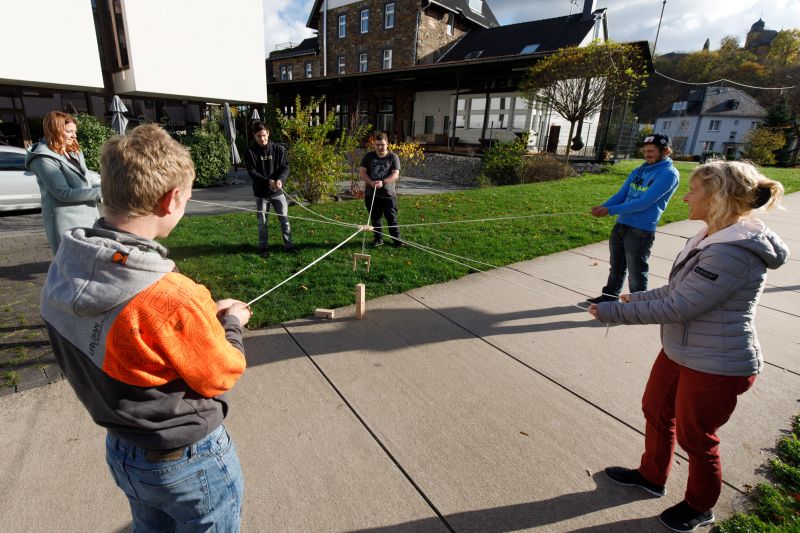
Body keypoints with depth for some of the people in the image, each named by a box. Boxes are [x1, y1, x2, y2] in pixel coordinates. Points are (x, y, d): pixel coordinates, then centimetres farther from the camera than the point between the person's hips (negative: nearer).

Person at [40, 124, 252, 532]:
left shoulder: (61, 271, -12)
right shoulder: (173, 298, -36)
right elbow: (223, 375, -19)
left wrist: (204, 317, -1)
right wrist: (231, 322, -3)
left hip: (121, 451, 7)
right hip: (189, 462, -6)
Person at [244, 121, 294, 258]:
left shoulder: (278, 149, -2)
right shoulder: (250, 152, -5)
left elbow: (285, 167, -6)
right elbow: (252, 172, -11)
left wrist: (280, 179, -26)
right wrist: (268, 181, -26)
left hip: (277, 191, 1)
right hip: (261, 193, 0)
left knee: (284, 220, 5)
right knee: (262, 222, 9)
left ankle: (288, 245, 17)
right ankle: (263, 247, 22)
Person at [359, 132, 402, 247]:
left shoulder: (393, 157, 0)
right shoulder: (368, 156, 7)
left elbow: (395, 174, -10)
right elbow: (362, 172, 0)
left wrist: (383, 182, -25)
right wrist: (371, 182, -18)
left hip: (388, 194, -2)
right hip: (371, 194, 3)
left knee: (392, 218, 0)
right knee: (375, 218, 9)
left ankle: (396, 238, 12)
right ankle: (378, 239, 21)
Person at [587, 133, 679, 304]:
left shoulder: (668, 173, -10)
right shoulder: (638, 170, 13)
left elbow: (645, 202, -19)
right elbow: (621, 194, 10)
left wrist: (610, 210, -23)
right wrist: (603, 206, -10)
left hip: (641, 230, -7)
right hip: (621, 225, 7)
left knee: (636, 272, 1)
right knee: (616, 265, 17)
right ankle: (610, 296, 31)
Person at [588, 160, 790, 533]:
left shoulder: (733, 253, -29)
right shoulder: (714, 237, 3)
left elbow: (678, 307, -28)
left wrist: (614, 312, -22)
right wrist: (639, 298, 17)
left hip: (716, 366, -9)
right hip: (680, 351, 9)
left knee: (695, 436, 13)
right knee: (656, 412, 23)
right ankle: (651, 476, 47)